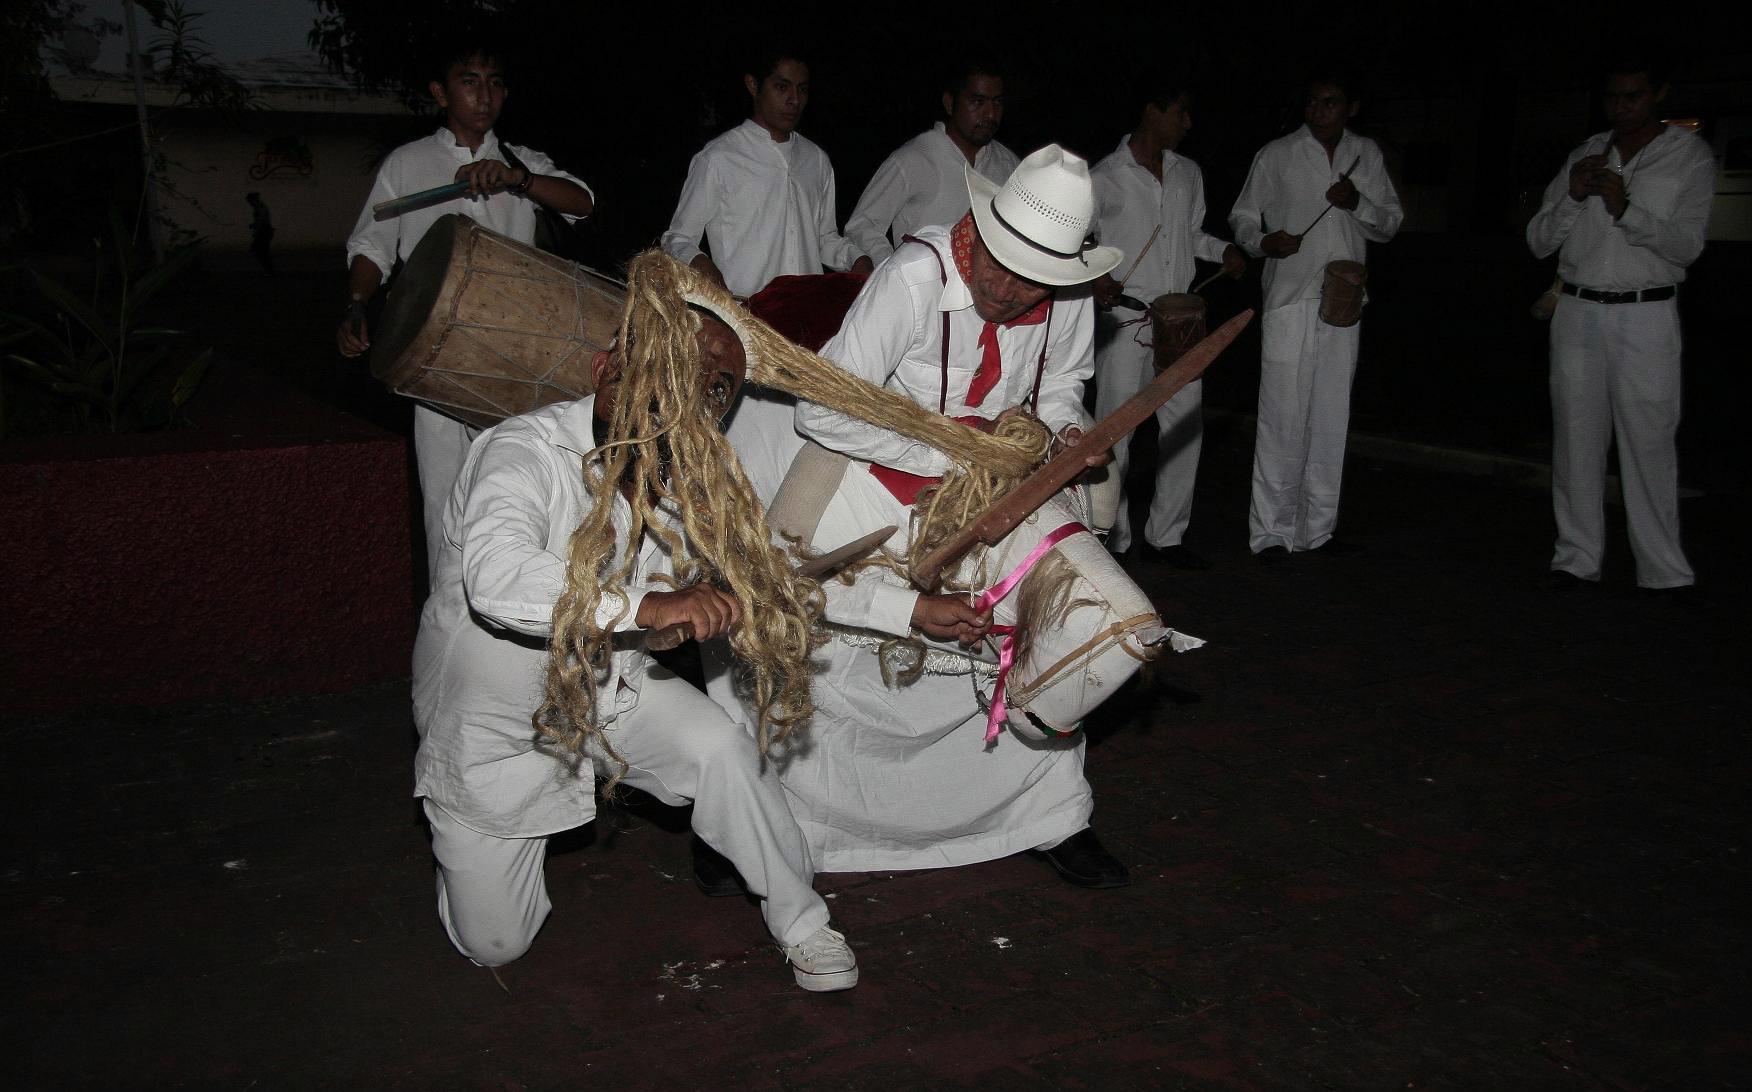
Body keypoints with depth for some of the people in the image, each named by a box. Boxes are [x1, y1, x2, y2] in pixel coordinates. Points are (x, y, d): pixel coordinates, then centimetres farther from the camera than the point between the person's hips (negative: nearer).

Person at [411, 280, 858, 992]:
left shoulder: (691, 480, -9)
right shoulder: (526, 452, -30)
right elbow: (497, 578, -49)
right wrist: (646, 604, -55)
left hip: (610, 688, 4)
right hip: (491, 720, -4)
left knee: (723, 750, -24)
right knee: (494, 944, 6)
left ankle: (799, 922, -2)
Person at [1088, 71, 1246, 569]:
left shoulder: (1188, 174, 13)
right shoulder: (1103, 179, -4)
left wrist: (1223, 249, 7)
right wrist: (1093, 277, -17)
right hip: (1122, 321, -5)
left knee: (1186, 427, 5)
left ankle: (1166, 533, 17)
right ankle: (1112, 539, 10)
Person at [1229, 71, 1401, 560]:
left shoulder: (1366, 155, 12)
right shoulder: (1277, 155, 2)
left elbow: (1391, 224, 14)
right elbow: (1242, 217, 7)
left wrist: (1359, 204, -7)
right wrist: (1263, 240, -15)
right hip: (1289, 301, -4)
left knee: (1331, 419, 7)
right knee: (1283, 419, -7)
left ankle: (1317, 528, 17)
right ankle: (1272, 531, 1)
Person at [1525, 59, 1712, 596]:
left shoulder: (1691, 157, 3)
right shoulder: (1584, 155, 11)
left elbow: (1686, 246, -7)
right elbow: (1538, 240, 7)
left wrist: (1625, 208, -21)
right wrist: (1573, 197, -11)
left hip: (1645, 316, -3)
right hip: (1578, 311, 3)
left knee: (1649, 442, -5)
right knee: (1577, 437, 3)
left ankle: (1663, 570, 1)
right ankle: (1578, 558, 9)